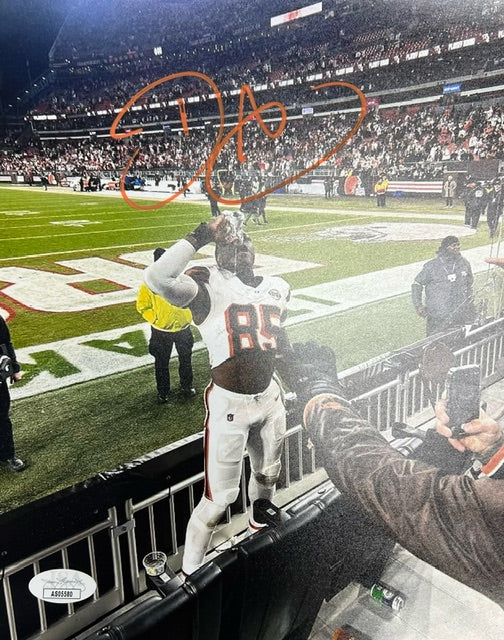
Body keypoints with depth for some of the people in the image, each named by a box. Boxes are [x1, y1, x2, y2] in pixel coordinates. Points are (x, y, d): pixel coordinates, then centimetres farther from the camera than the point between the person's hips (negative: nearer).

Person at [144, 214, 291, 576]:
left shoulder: (278, 288, 4)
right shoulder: (209, 285, -15)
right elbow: (157, 279, -34)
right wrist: (201, 236, -28)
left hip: (270, 398, 7)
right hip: (229, 404, -6)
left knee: (268, 474, 28)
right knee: (220, 497, 2)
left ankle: (261, 525, 59)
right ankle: (190, 572, 26)